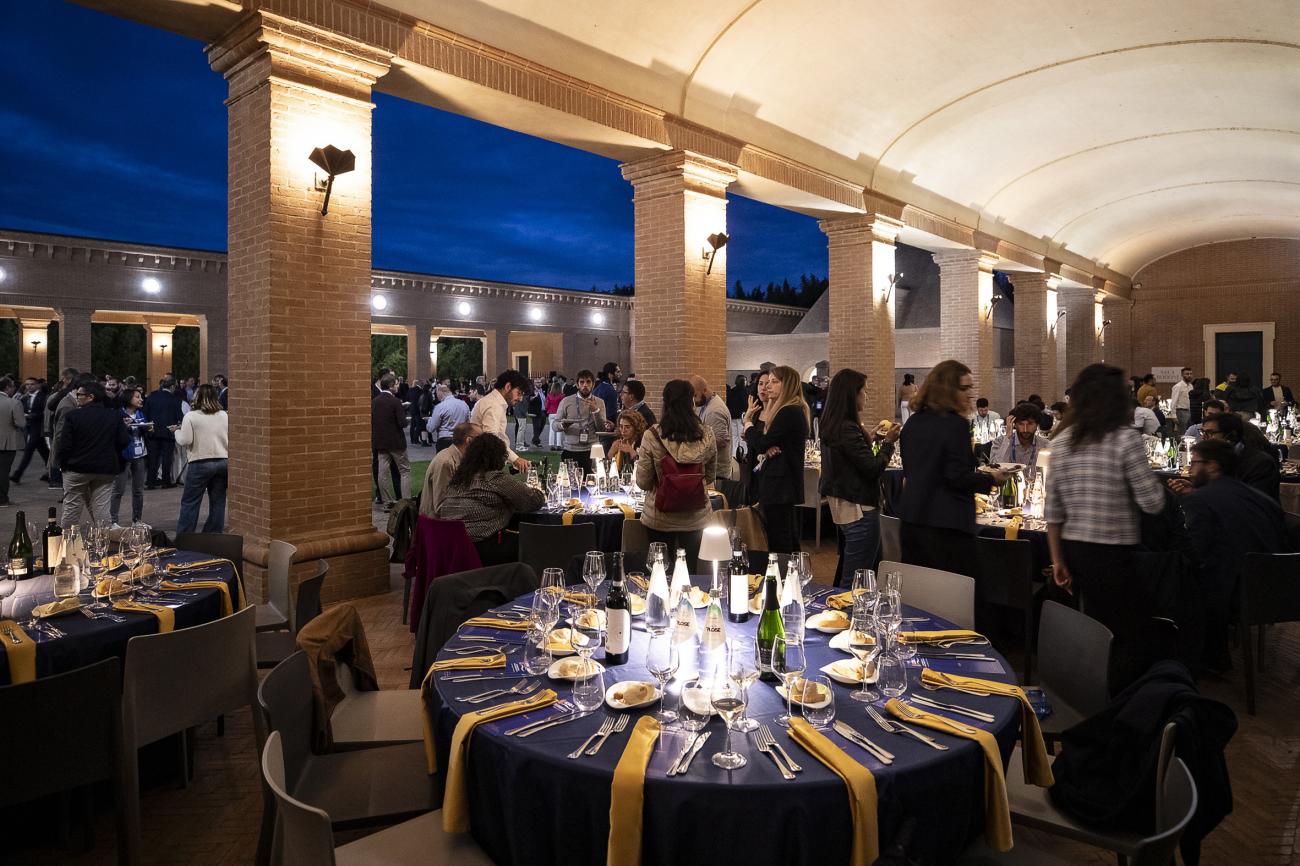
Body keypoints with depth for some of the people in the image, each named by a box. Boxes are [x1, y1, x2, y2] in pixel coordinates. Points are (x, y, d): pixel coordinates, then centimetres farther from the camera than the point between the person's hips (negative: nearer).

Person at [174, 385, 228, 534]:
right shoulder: (224, 415, 5)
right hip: (222, 462, 4)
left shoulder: (191, 416, -6)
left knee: (190, 503, 5)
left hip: (200, 463, -4)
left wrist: (177, 432, 9)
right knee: (218, 502, 10)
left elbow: (185, 441, -9)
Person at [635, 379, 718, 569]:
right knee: (690, 570, 14)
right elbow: (710, 477, 6)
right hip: (695, 516, 2)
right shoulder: (706, 436, -7)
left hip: (660, 517, -2)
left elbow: (643, 482, -9)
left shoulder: (651, 437, -15)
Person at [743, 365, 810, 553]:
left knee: (779, 545, -6)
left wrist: (747, 422, 0)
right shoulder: (794, 410, 16)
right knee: (790, 542, 17)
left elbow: (761, 443, -17)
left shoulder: (789, 412, -16)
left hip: (779, 486, -10)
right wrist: (765, 451, -11)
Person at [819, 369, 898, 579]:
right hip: (858, 507, -10)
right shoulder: (848, 429, -21)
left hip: (841, 504, 10)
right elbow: (873, 468, -20)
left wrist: (873, 438, 18)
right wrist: (888, 442, -7)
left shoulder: (832, 425, 8)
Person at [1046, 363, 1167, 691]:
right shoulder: (1126, 439, -10)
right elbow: (1152, 503, -11)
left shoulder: (1062, 441, 3)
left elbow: (1053, 509, 4)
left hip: (1074, 550, 5)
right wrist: (1152, 478, 11)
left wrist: (1058, 560, 10)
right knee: (1130, 639, 6)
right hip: (1116, 553, -5)